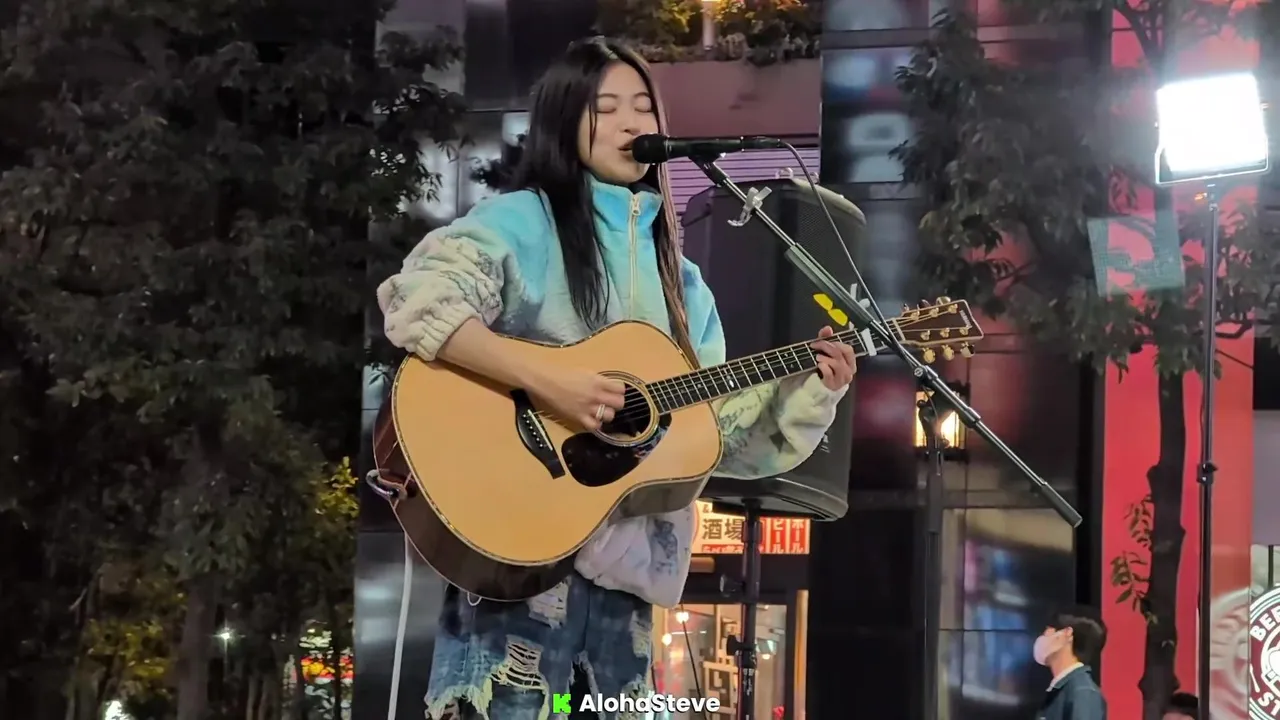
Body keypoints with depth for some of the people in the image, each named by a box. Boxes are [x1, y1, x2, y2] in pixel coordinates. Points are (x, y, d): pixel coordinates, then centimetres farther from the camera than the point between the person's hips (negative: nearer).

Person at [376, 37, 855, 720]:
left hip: (627, 558, 6)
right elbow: (414, 301, -19)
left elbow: (715, 429, 18)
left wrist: (806, 389, 4)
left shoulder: (677, 275, 19)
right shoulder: (522, 221, -1)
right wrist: (543, 379, -25)